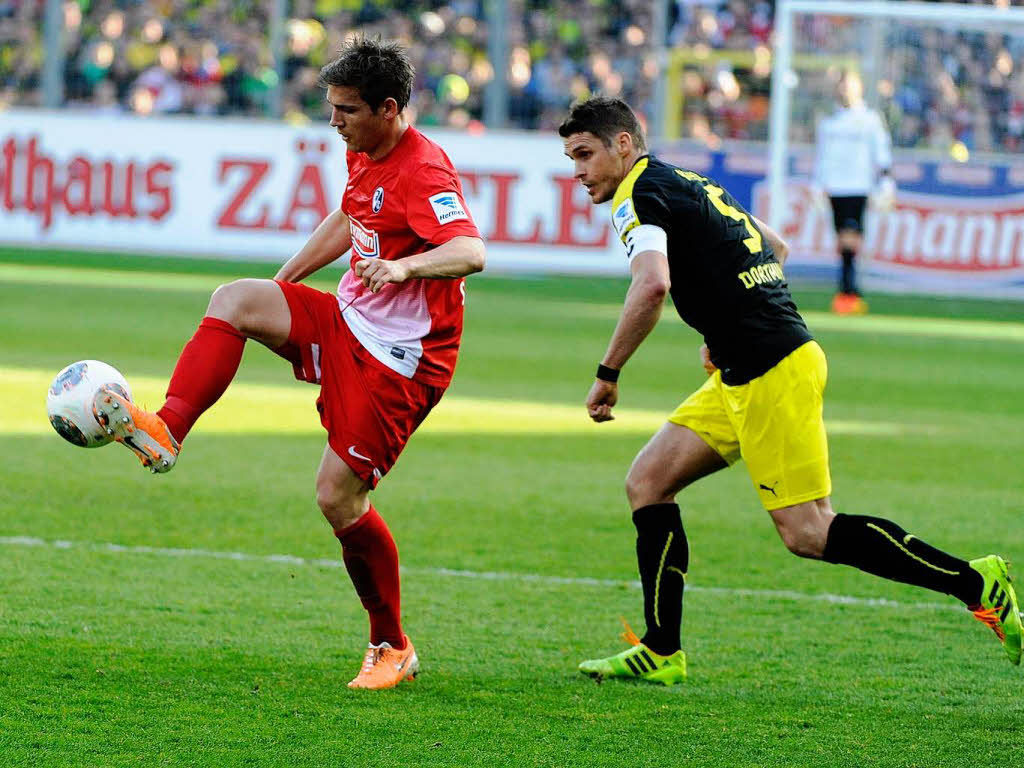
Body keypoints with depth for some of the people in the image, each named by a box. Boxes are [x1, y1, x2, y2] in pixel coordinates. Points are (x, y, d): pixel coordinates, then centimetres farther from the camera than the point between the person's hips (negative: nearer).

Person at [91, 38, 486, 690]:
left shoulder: (425, 172, -21)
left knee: (339, 498, -9)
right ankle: (166, 431, -20)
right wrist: (287, 279, 29)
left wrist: (404, 267, -53)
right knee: (234, 300, -12)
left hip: (401, 356, -8)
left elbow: (471, 252, -36)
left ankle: (393, 649, 7)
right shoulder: (364, 155, 8)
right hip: (347, 321, 8)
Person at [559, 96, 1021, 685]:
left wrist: (608, 373, -19)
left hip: (771, 373, -10)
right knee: (647, 483, 8)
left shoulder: (638, 196, -10)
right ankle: (661, 652, 8)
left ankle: (975, 582, -5)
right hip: (742, 375, 10)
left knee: (808, 533, -8)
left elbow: (652, 286, -29)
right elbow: (774, 248, 30)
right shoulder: (687, 183, 19)